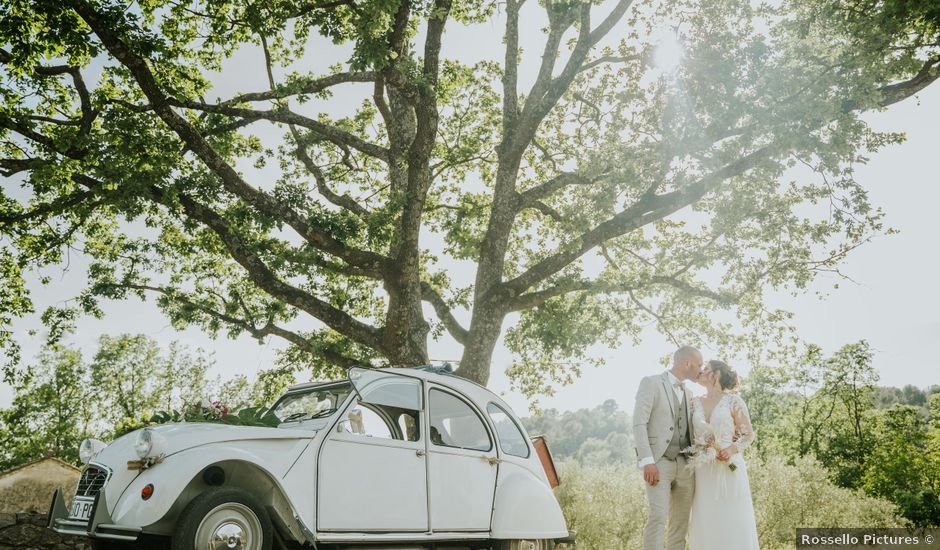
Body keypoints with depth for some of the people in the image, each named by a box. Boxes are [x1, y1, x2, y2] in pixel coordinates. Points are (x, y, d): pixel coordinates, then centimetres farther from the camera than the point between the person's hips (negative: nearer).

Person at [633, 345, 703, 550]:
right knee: (658, 517, -15)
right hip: (659, 463, -7)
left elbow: (690, 430, 20)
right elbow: (639, 423, -11)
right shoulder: (651, 383, -3)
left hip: (684, 464, 7)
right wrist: (647, 462, -19)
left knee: (680, 522, 7)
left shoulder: (688, 393, 19)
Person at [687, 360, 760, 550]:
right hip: (704, 472, 4)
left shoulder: (733, 400, -2)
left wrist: (733, 449, -17)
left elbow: (749, 434, 0)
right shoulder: (695, 403, 10)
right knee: (706, 525, 4)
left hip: (729, 468, -4)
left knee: (733, 523, -2)